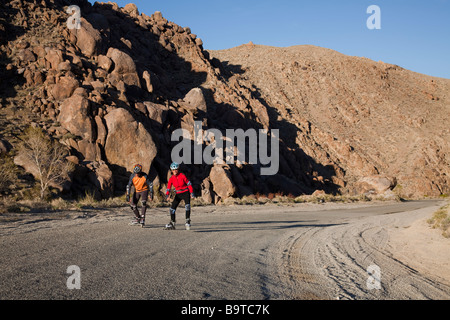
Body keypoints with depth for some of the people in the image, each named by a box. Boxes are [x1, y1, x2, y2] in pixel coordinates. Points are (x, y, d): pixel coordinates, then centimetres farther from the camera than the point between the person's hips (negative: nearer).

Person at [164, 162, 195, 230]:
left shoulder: (182, 176, -13)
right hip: (178, 194, 4)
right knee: (172, 208, -1)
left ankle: (188, 221, -20)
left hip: (185, 193, -4)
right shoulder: (171, 179, -4)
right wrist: (167, 196, -22)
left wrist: (192, 193, -9)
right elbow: (168, 188, -5)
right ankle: (172, 223, 15)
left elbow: (189, 184, -6)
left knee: (187, 205, -27)